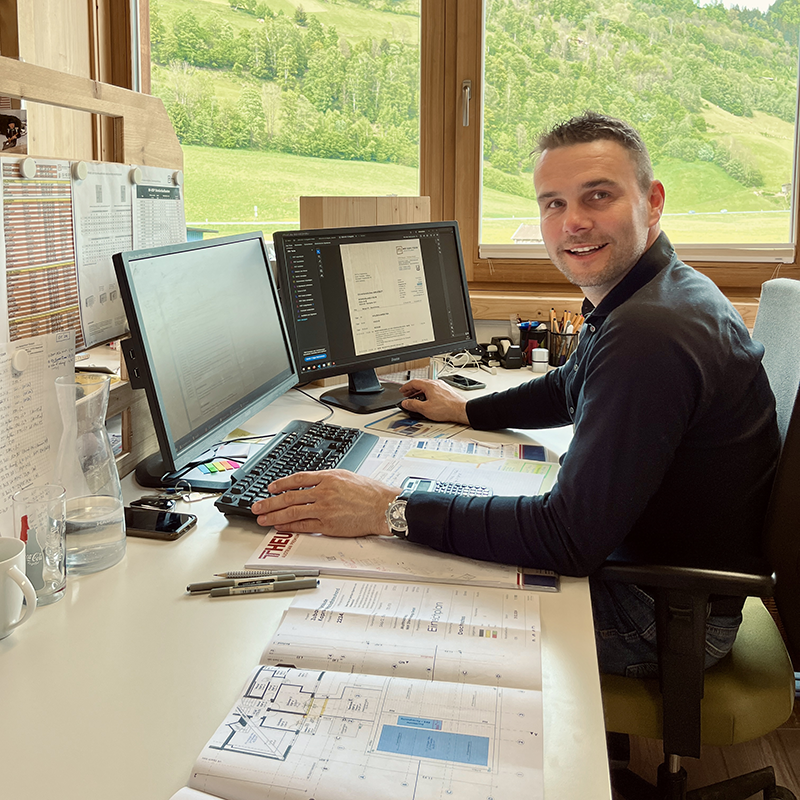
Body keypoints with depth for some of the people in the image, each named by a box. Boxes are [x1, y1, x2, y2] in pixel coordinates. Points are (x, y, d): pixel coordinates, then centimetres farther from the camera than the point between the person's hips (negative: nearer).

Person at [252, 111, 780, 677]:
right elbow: (566, 389, 25)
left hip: (669, 618, -9)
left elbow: (571, 536, -33)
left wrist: (390, 512, -32)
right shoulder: (641, 296, 5)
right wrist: (467, 411, 21)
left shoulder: (650, 334, -32)